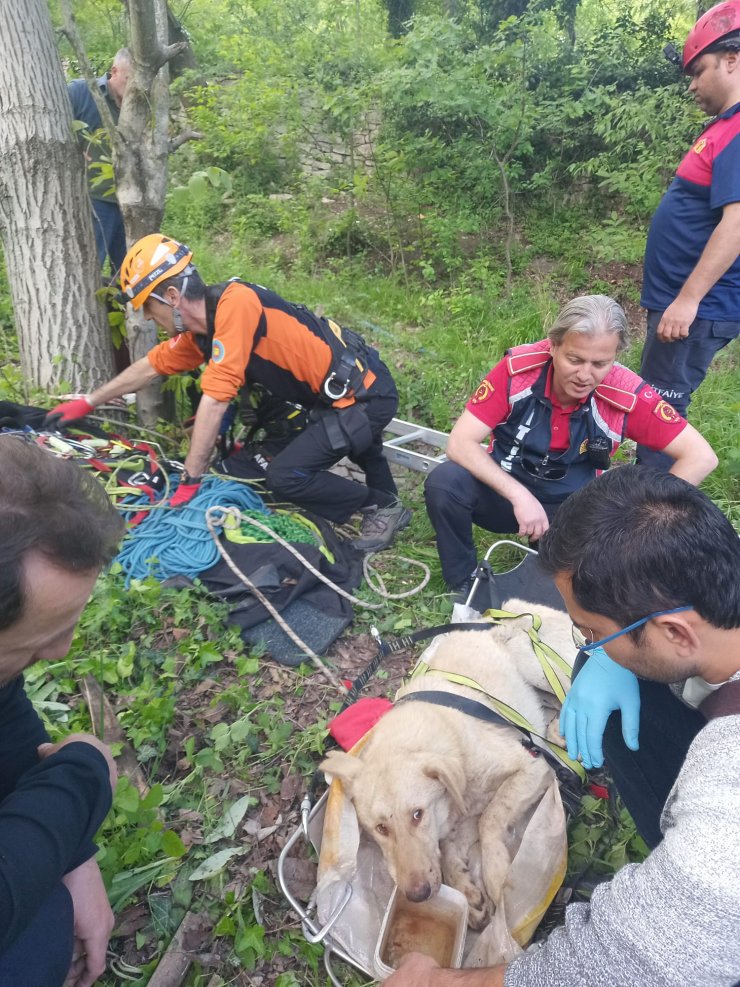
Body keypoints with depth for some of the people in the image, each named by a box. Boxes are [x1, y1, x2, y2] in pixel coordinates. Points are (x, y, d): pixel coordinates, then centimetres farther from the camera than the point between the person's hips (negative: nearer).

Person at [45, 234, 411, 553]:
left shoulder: (234, 303, -23)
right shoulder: (199, 326, 4)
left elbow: (215, 399, -25)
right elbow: (151, 366, 18)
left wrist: (190, 481, -20)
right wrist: (87, 402, 26)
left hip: (366, 395, -9)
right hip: (346, 388, 9)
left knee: (284, 477, -11)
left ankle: (381, 506, 4)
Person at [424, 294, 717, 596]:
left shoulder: (627, 396, -21)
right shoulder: (518, 368, -21)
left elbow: (701, 457, -16)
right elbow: (459, 444, -22)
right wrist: (519, 496, -32)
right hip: (505, 491, 0)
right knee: (444, 483, -28)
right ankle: (464, 583, -3)